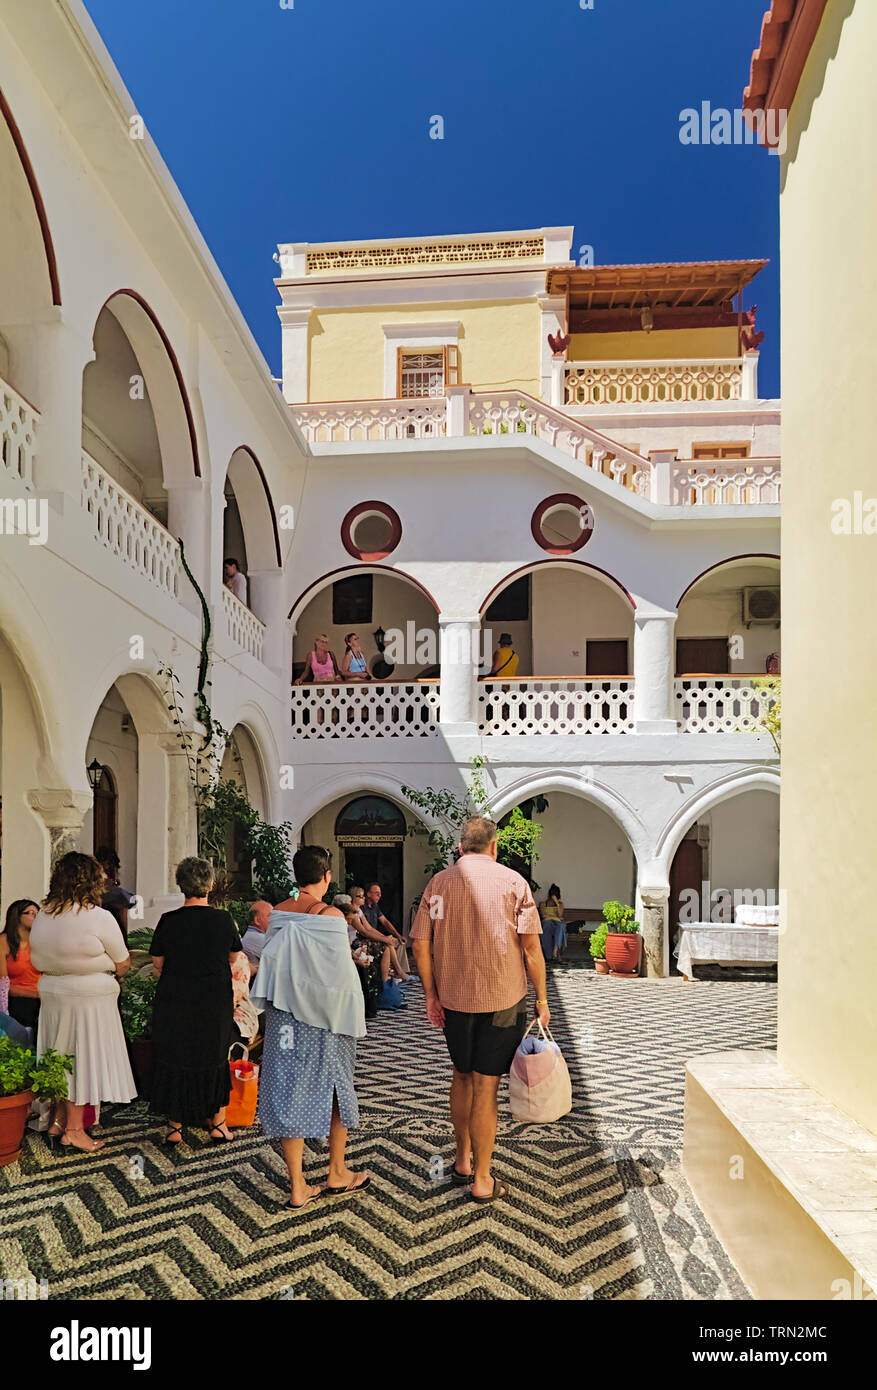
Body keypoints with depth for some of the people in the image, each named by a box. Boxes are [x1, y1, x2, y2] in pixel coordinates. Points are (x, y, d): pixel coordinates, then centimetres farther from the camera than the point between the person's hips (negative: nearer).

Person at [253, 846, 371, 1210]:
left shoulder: (278, 914, -3)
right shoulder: (331, 915, -17)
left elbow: (270, 964, 2)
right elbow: (342, 972, -14)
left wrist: (276, 1007, 13)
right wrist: (350, 1016, 1)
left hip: (283, 1016, 4)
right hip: (324, 1019, -4)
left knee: (289, 1091, 10)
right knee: (334, 1088, 15)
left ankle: (298, 1187, 16)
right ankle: (337, 1174, 28)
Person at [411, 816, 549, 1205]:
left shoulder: (438, 883, 0)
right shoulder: (512, 881, -8)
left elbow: (420, 946, -1)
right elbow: (531, 948, -10)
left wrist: (431, 994, 8)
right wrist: (541, 999, -2)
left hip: (452, 998, 3)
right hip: (502, 999, -3)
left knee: (462, 1076, 21)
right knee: (485, 1086, 4)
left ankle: (463, 1161, 33)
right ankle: (482, 1180, 14)